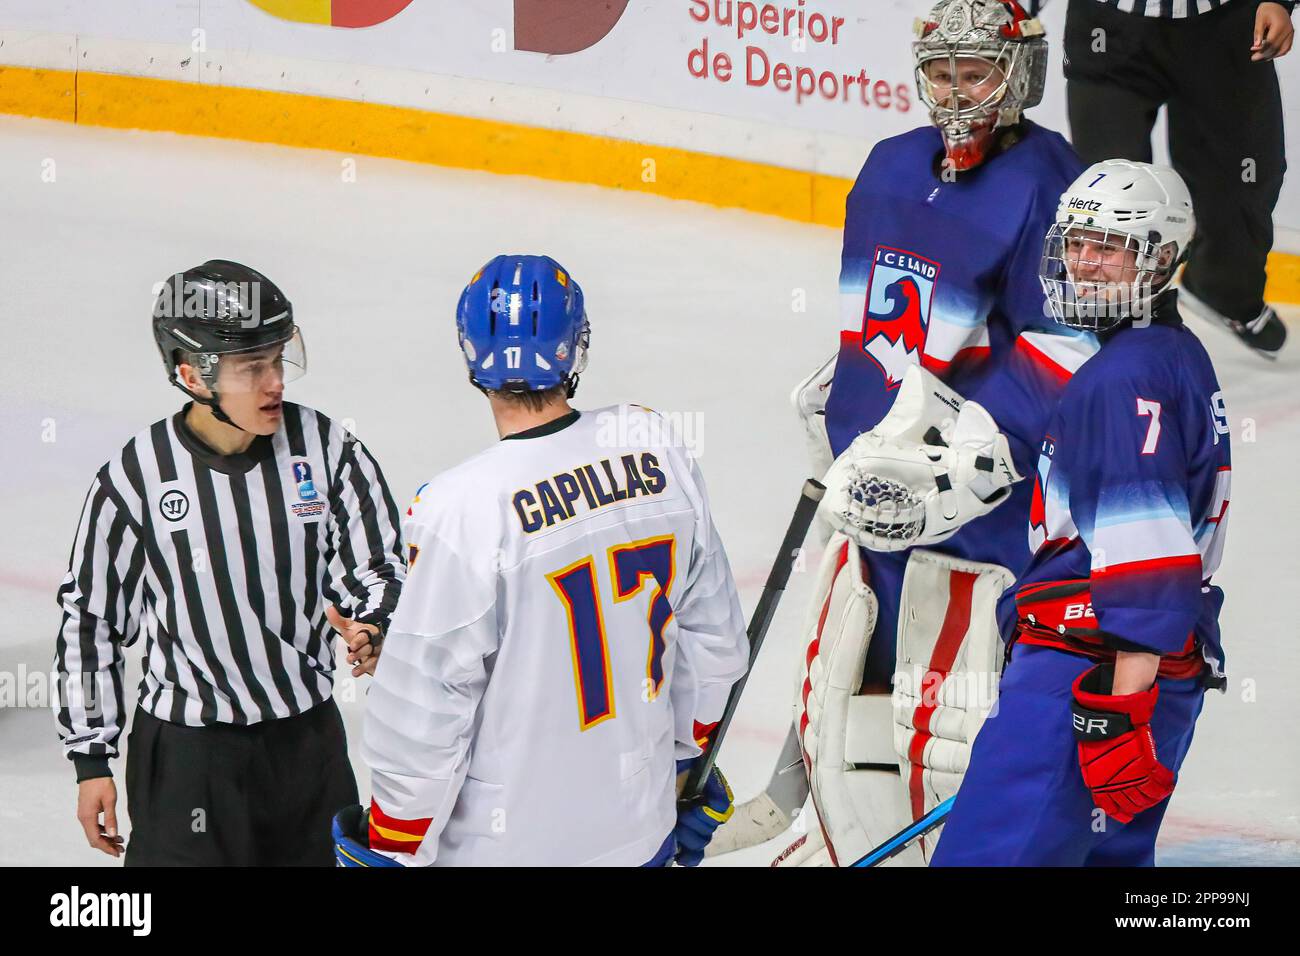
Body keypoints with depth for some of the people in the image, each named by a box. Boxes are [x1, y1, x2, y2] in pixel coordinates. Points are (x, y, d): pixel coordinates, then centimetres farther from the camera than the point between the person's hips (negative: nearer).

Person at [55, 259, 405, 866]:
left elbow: (378, 560, 2)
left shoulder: (324, 447, -8)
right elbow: (90, 617, -2)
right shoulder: (135, 478, -12)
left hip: (311, 743, 3)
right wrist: (91, 759, 1)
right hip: (186, 754, -3)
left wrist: (371, 629, -21)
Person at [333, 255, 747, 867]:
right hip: (643, 828, 5)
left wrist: (390, 848, -4)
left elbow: (422, 709, -17)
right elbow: (712, 635, 5)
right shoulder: (655, 452, -6)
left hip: (505, 844, -5)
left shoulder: (462, 511, -22)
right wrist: (690, 762, 20)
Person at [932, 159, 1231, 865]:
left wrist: (1121, 708, -25)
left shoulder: (1127, 376, -13)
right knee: (1109, 852, 18)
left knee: (988, 851, -17)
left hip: (1100, 669, -11)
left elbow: (1146, 556, -22)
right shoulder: (1178, 357, 21)